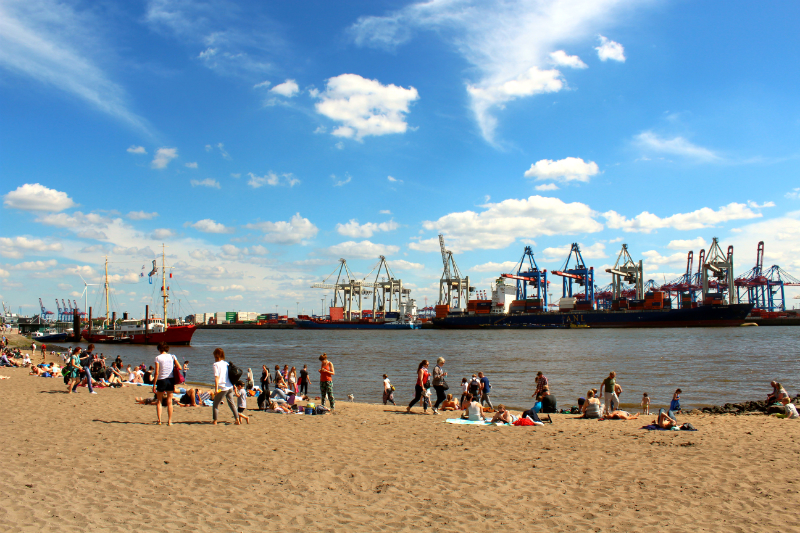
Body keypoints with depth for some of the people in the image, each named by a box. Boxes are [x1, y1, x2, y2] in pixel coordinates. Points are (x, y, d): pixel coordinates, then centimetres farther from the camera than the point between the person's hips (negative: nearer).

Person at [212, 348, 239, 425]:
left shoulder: (216, 364, -8)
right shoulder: (226, 363, 10)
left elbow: (217, 377, -16)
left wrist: (216, 389, -18)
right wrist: (232, 385, 24)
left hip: (222, 387, -6)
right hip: (230, 387, 6)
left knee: (216, 404, 9)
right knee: (231, 403, 14)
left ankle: (215, 421, 11)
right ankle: (237, 419, 12)